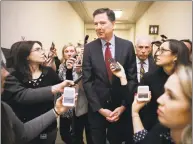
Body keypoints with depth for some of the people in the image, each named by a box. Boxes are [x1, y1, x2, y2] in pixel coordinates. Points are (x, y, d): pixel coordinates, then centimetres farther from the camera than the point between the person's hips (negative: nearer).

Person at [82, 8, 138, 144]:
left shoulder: (127, 46, -4)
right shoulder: (89, 48, -4)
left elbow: (132, 78, -2)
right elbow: (87, 81, -6)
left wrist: (123, 106, -8)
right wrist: (99, 108, -10)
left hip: (120, 107, 0)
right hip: (96, 108, 0)